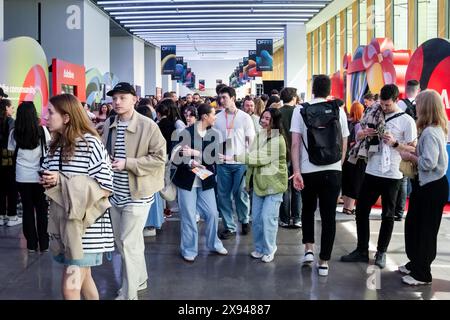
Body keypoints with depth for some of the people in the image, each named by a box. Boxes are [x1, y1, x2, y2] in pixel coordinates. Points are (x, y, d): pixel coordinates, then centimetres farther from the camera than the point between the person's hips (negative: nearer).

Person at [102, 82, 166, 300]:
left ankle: (129, 293, 10)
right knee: (122, 241, 18)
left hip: (137, 193, -6)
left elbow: (159, 157, -15)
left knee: (129, 243, -4)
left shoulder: (148, 126, -13)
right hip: (116, 192, 7)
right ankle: (139, 279, 38)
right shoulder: (109, 125, 4)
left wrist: (127, 163, -20)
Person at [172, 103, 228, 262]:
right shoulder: (186, 133, -11)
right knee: (189, 217, 4)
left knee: (212, 214, 10)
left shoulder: (214, 134, 1)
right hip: (187, 181, -4)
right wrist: (190, 163, -27)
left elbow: (213, 157, -10)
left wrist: (195, 153, -23)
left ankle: (214, 244, 32)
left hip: (205, 181, 4)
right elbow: (175, 158, -10)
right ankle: (189, 250, 20)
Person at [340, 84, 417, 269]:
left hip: (391, 175, -5)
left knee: (387, 215, 8)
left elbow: (413, 149, -6)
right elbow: (358, 136, 16)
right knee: (361, 211, 8)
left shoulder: (406, 121, -7)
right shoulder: (375, 114, 7)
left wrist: (394, 143, -21)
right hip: (371, 172, 5)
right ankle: (362, 251, 19)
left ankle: (381, 252, 21)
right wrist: (365, 133, -7)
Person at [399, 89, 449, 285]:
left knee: (425, 230, 1)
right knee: (414, 224, 19)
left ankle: (422, 274, 12)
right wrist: (413, 153, 4)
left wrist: (410, 157, -12)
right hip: (428, 184, 10)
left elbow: (428, 163, -27)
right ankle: (415, 264, 33)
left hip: (431, 188, -10)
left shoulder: (429, 132, -23)